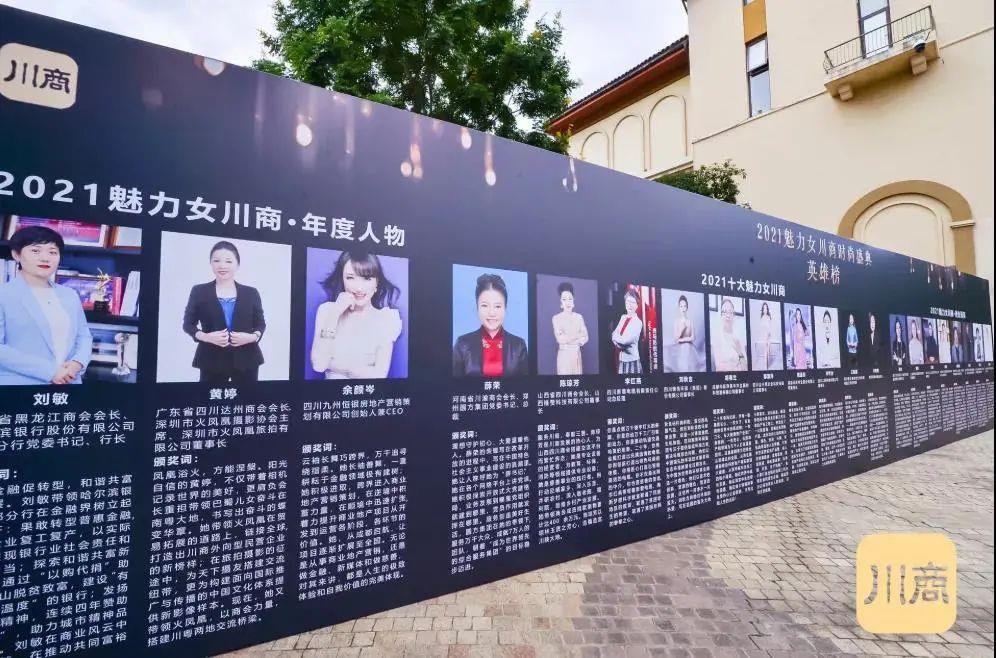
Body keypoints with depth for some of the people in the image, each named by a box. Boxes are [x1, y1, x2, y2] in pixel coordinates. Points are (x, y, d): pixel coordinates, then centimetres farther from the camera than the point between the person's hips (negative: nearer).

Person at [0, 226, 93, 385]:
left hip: (69, 381, 4)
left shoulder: (70, 295, 12)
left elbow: (84, 336, 11)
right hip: (20, 382, -4)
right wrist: (48, 371, -19)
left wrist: (77, 363, -9)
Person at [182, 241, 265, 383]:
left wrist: (253, 337, -12)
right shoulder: (198, 291, 4)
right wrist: (206, 337, -13)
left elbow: (261, 324, 10)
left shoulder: (251, 293, 6)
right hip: (212, 361, -1)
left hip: (246, 360, 1)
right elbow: (188, 323, 7)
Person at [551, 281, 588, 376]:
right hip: (564, 354, -3)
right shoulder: (556, 318, -5)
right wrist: (579, 335, -8)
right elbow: (560, 339, -15)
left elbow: (585, 338, 2)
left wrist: (568, 338, -12)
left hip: (576, 354, 3)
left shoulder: (579, 317, 6)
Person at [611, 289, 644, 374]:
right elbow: (614, 333, 6)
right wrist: (620, 339, -14)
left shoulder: (638, 322, -12)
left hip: (632, 359, -6)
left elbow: (626, 340, -19)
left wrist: (616, 337, -2)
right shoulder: (623, 317, 8)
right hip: (620, 358, 6)